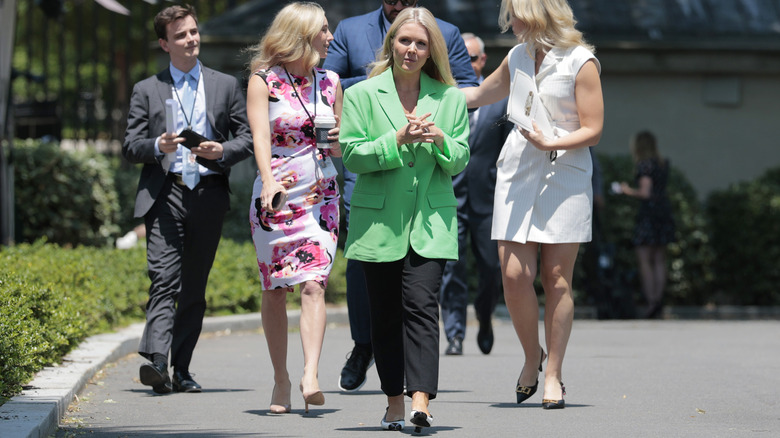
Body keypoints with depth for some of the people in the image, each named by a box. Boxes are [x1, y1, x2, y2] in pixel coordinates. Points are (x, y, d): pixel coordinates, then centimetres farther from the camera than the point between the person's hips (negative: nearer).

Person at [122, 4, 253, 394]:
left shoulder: (226, 85, 15)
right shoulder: (146, 90, 12)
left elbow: (247, 137, 13)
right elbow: (130, 146, 8)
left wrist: (222, 151, -7)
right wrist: (158, 147, -13)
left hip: (208, 194, 2)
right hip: (164, 194, -2)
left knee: (195, 286, 4)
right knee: (164, 279, -16)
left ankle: (181, 369, 8)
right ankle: (156, 362, -27)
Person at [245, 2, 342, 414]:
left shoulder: (330, 82, 11)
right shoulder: (263, 82, -1)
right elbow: (260, 135, -14)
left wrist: (340, 143, -3)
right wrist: (269, 180, -30)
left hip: (321, 196, 2)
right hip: (276, 195, -2)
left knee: (314, 284, -13)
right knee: (274, 290, 3)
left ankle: (310, 378, -22)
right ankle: (280, 379, 13)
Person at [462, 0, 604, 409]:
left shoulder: (580, 62, -4)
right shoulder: (518, 57, 12)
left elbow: (592, 130, -6)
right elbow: (480, 94, 30)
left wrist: (550, 144, -20)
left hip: (565, 174, -4)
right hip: (518, 172, 4)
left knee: (557, 279, -4)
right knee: (514, 275, -7)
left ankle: (553, 374, 5)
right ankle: (531, 356, 15)